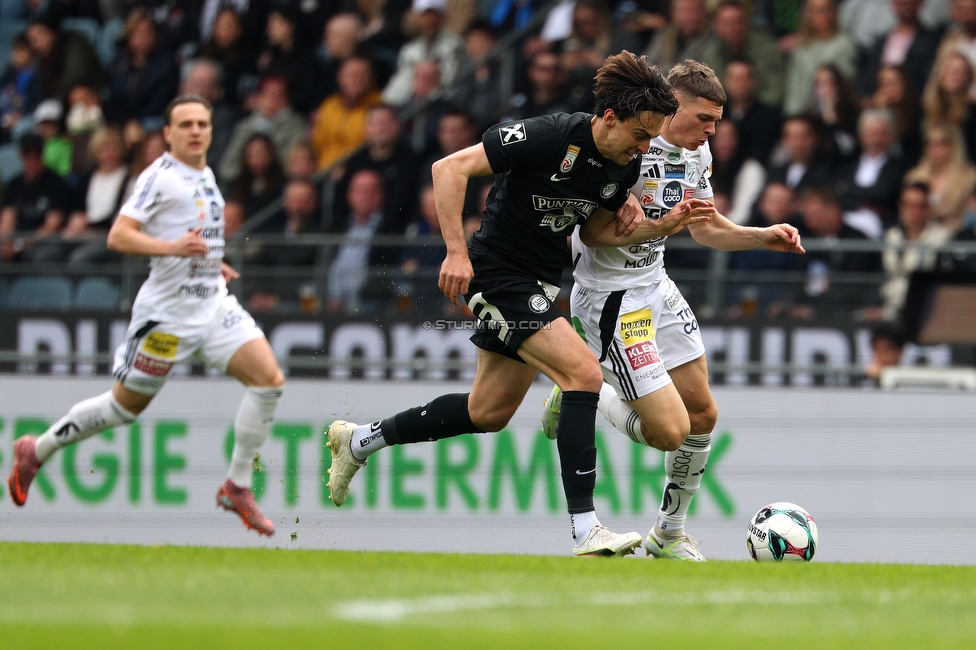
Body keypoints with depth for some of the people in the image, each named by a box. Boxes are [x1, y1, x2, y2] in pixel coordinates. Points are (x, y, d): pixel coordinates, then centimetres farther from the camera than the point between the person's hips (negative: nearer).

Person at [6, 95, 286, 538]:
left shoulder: (206, 177, 14)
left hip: (214, 304, 7)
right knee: (125, 405, 3)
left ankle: (237, 487, -2)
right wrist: (173, 247, -30)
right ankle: (35, 451, 23)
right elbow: (118, 236, -20)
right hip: (168, 311, -7)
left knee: (268, 378, -10)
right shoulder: (160, 176, -12)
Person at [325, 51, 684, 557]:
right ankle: (585, 530, -21)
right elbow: (450, 168, -21)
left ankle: (359, 440, 34)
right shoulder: (549, 137, -24)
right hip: (497, 273, -9)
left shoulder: (627, 167, -2)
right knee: (584, 372, -21)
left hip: (538, 284, 9)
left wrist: (663, 225, -5)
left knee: (488, 413, 15)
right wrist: (457, 251, -27)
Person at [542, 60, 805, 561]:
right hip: (609, 299, -9)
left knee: (702, 415, 11)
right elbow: (592, 232, -23)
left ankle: (669, 534, 27)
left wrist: (764, 237, 3)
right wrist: (661, 226, -32)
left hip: (656, 288, 9)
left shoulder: (697, 154, 5)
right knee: (669, 430, -14)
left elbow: (709, 229, 18)